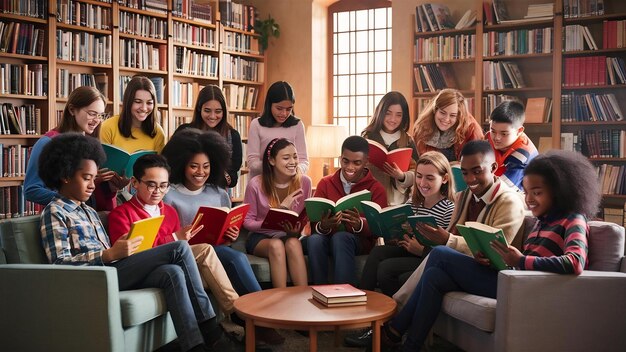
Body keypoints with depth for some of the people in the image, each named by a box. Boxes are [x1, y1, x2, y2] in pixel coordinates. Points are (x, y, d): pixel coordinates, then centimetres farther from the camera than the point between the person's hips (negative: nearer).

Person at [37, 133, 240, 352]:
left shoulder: (88, 211, 26)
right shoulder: (54, 212, 1)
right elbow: (59, 263, -12)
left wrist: (120, 252, 0)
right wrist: (110, 255, -22)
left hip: (111, 270, 7)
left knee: (172, 273, -23)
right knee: (179, 249, -19)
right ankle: (211, 333, -17)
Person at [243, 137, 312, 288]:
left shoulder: (304, 182, -5)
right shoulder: (256, 184, -11)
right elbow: (247, 221, -5)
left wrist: (298, 230, -19)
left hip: (292, 236, 1)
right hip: (261, 237, -1)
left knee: (293, 244, -34)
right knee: (276, 245, -35)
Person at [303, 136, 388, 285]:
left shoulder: (376, 189, 5)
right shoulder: (325, 183, 10)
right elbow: (314, 223, 1)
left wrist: (359, 224, -29)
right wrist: (323, 226, -25)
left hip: (360, 241, -2)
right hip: (327, 237, 2)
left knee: (340, 237, -35)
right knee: (314, 239, -33)